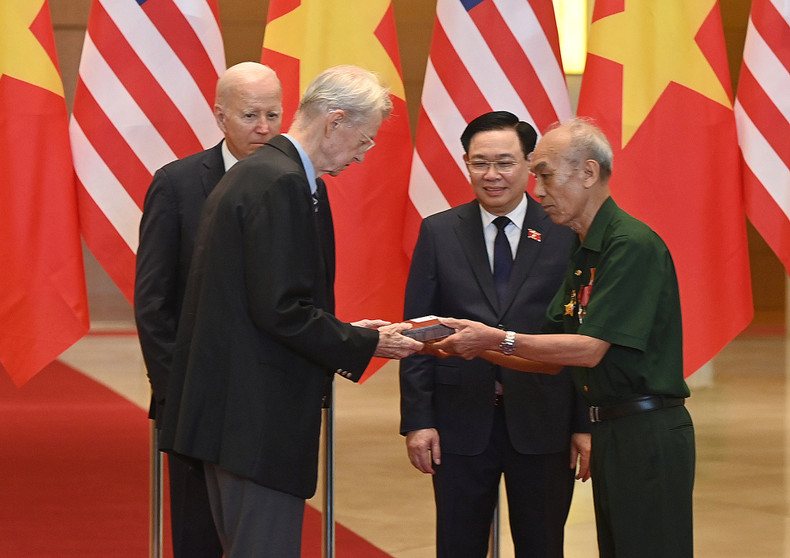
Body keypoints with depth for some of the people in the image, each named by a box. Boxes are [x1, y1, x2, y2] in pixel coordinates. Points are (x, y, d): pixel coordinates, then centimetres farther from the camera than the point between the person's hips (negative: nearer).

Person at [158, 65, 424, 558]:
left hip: (228, 405, 11)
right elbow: (282, 310, -21)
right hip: (261, 419, -11)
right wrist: (365, 345, -10)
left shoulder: (252, 174, 16)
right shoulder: (283, 185, -16)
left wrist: (346, 334, 14)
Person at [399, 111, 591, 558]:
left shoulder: (566, 234, 0)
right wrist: (417, 419, -4)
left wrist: (585, 424, -4)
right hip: (462, 421, 1)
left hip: (541, 424, -1)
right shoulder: (439, 233, 4)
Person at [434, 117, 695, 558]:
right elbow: (553, 356, 15)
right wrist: (476, 347, 3)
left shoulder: (632, 245, -16)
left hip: (647, 434, -10)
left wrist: (497, 339, -18)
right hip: (615, 433, 10)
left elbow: (589, 350, -20)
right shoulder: (585, 251, 16)